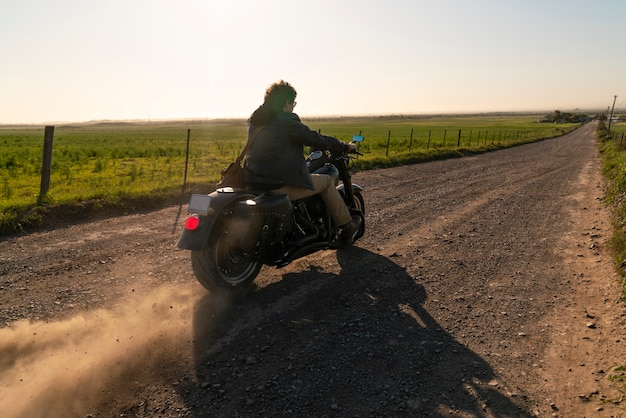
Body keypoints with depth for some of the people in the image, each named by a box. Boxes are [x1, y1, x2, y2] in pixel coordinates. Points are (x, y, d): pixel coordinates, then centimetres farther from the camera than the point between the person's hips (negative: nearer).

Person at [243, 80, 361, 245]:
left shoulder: (255, 119, 11)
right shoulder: (287, 121, -13)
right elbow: (316, 139, -7)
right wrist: (345, 147, 8)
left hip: (252, 182, 8)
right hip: (279, 185, -8)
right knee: (326, 181, 12)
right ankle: (347, 227, 22)